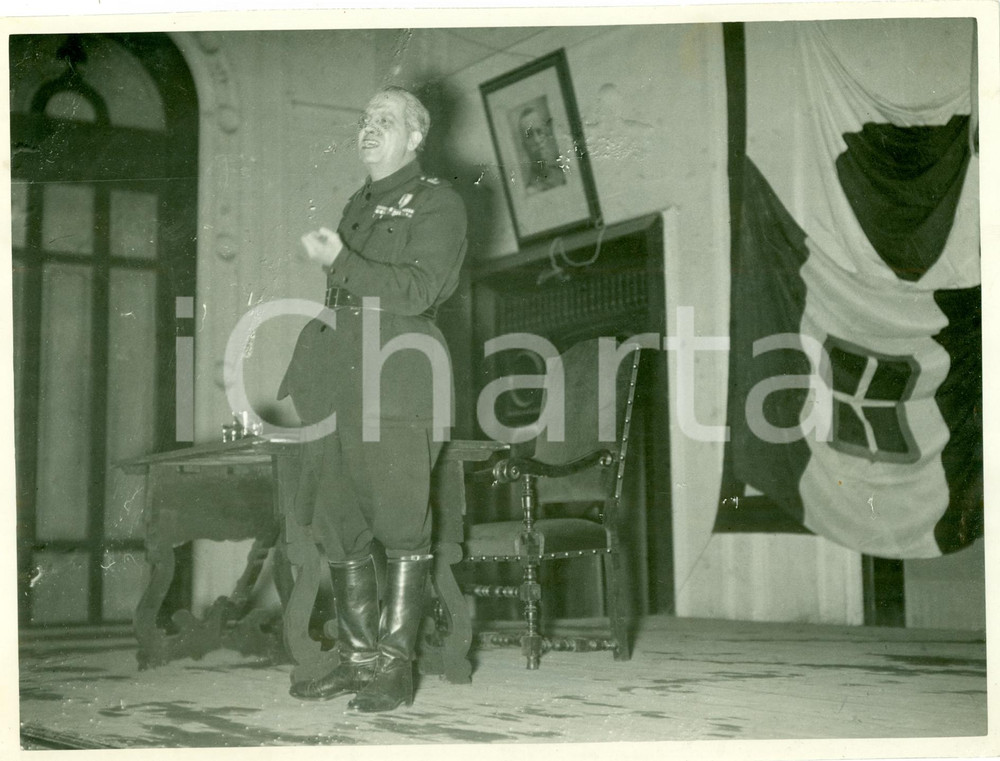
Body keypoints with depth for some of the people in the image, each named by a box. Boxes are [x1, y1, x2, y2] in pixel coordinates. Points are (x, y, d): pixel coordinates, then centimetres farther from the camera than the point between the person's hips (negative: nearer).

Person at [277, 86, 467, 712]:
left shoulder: (438, 203, 2)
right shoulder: (359, 205, 24)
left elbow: (418, 290, -10)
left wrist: (340, 262, -14)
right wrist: (305, 373, 19)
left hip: (400, 384, -8)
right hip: (339, 386, 8)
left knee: (402, 527, -6)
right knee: (338, 526, 7)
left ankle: (395, 665, -1)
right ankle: (357, 657, 16)